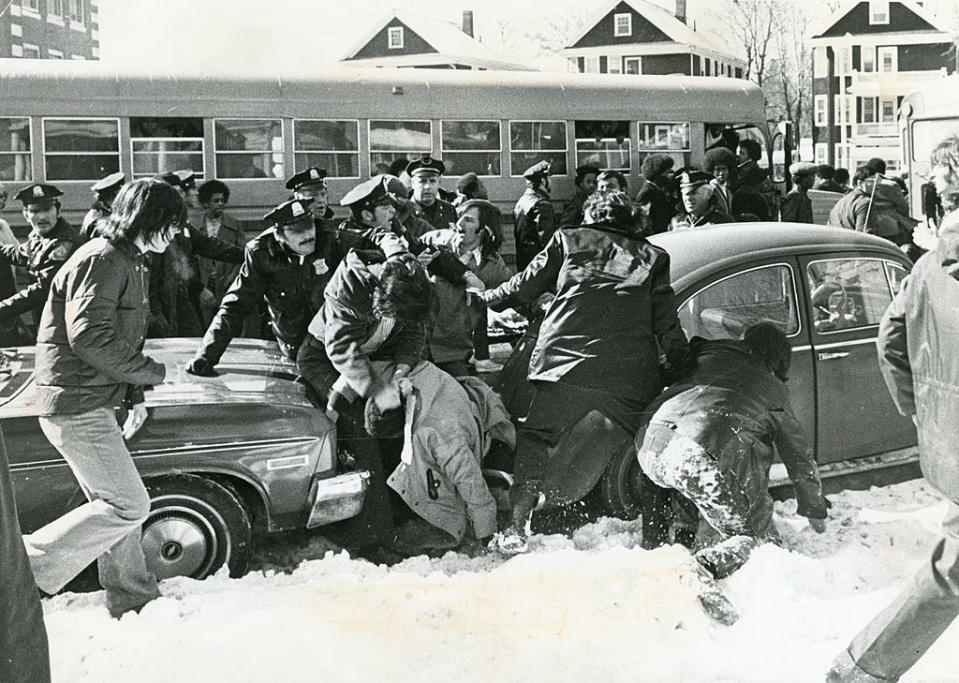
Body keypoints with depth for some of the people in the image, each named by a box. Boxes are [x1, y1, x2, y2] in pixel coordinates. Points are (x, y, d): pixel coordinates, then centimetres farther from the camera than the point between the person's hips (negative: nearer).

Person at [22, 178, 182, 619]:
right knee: (128, 506, -8)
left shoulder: (129, 263, 18)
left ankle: (133, 599, 24)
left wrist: (135, 397, 13)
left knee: (117, 503, 15)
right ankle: (28, 565, -4)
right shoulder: (102, 261, -16)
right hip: (75, 404, -10)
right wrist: (152, 373, -16)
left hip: (90, 402, 10)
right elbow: (89, 335, -26)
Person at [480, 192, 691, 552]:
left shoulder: (567, 240, 15)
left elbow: (524, 286, 20)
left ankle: (518, 522, -8)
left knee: (536, 436, 5)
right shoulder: (652, 257, 17)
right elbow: (668, 326, 15)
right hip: (631, 374, 1)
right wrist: (687, 367, 23)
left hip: (565, 362, -1)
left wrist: (487, 297, 36)